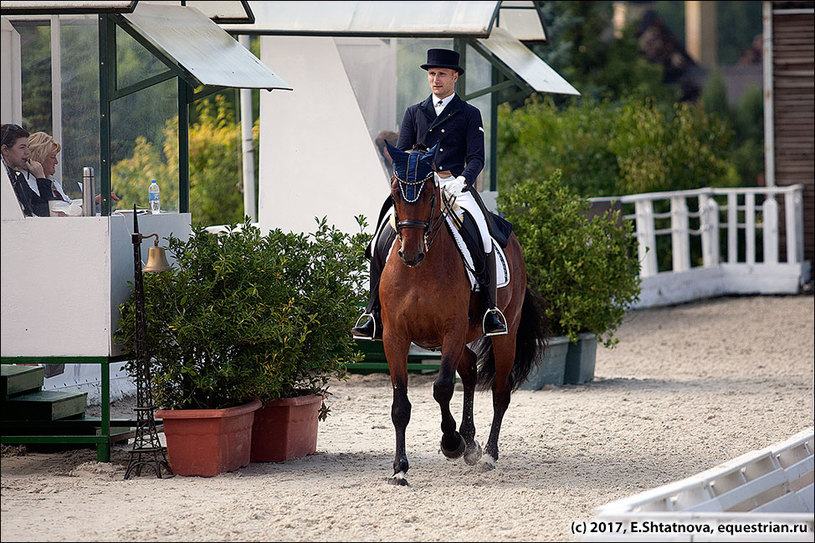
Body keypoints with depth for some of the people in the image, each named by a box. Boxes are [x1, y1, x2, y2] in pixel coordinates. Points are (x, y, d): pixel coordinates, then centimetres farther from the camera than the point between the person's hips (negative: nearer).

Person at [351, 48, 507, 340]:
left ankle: (490, 309, -14)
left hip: (457, 186, -2)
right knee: (382, 242, -15)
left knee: (482, 238, -26)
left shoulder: (469, 115, 10)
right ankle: (374, 315, -8)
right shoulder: (414, 113, 17)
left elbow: (476, 157, 1)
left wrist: (463, 180, -20)